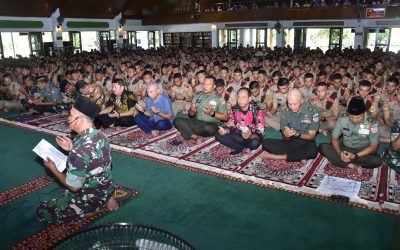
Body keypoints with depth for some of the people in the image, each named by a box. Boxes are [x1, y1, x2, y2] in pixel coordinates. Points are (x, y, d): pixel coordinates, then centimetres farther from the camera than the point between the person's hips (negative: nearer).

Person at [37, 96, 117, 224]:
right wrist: (72, 149, 0)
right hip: (106, 188, 8)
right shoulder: (100, 134, -7)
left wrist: (53, 169, -8)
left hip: (92, 198, -7)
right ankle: (105, 199, 14)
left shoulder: (80, 149, -32)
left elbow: (73, 186, -22)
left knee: (42, 212, 7)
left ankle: (96, 208, 1)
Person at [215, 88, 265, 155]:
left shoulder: (257, 111, -20)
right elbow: (230, 126, 1)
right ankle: (244, 148, -13)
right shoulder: (234, 109, -7)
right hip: (237, 135, 4)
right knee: (218, 136, -17)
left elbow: (260, 133, -21)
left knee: (254, 143, -39)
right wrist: (225, 130, -24)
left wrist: (250, 136, -43)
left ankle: (239, 148, -5)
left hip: (252, 136, -4)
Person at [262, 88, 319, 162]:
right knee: (266, 143, -19)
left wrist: (297, 134, -28)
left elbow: (311, 136, -9)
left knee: (313, 151, -39)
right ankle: (300, 156, -19)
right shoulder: (286, 112, -4)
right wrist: (286, 135, -26)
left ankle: (281, 157, -21)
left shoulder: (312, 112, -14)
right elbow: (286, 138, -1)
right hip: (290, 142, 3)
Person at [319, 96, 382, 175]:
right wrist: (339, 152, -27)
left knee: (377, 161, -33)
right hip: (344, 149, 2)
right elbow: (334, 138, -7)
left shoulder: (372, 123, -17)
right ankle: (352, 166, -27)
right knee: (322, 146, -23)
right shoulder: (342, 119, -12)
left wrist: (355, 156, -29)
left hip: (362, 152, -2)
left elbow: (373, 146, -14)